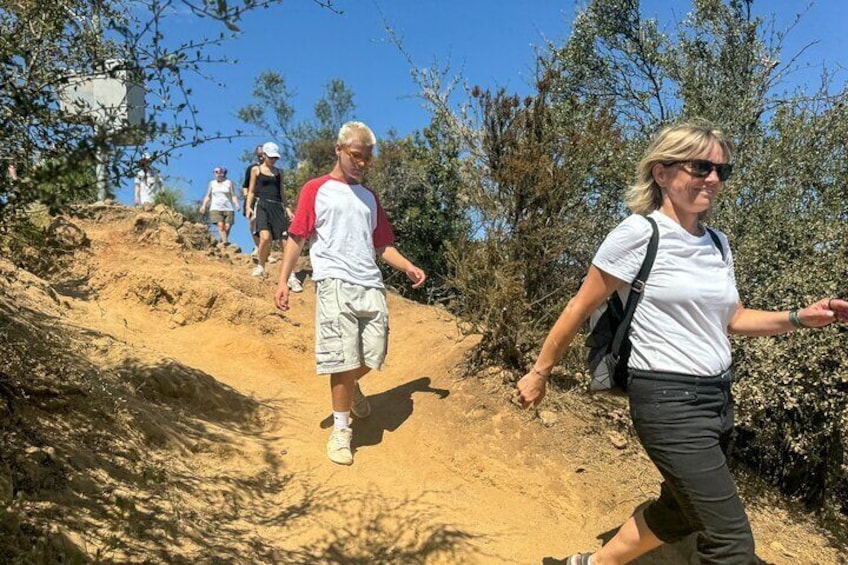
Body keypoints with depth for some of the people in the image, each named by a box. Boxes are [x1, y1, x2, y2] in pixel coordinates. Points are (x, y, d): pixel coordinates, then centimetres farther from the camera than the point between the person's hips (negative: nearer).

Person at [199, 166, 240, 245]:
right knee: (220, 225, -20)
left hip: (228, 209, 0)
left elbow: (233, 196, 6)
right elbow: (208, 196, 18)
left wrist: (236, 204, -9)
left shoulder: (229, 182, 10)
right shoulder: (212, 183, 16)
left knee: (227, 226, -11)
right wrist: (204, 205, 6)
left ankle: (222, 241, 6)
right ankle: (225, 241, -29)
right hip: (215, 208, 0)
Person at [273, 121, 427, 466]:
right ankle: (341, 430, 8)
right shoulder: (316, 189, 7)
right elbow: (297, 237, 2)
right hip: (334, 283, -4)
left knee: (373, 356, 3)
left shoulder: (369, 198, 22)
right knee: (343, 358, -6)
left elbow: (382, 244, 22)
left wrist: (408, 267, 6)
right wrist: (282, 280, -7)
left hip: (371, 285, 5)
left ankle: (350, 386, 37)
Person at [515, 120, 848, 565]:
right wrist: (540, 372, -2)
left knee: (680, 514, 21)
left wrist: (800, 318, 2)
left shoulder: (717, 243, 8)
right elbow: (581, 307, -7)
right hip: (668, 400, -8)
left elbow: (732, 318, 17)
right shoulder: (640, 233, -12)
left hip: (718, 396, 8)